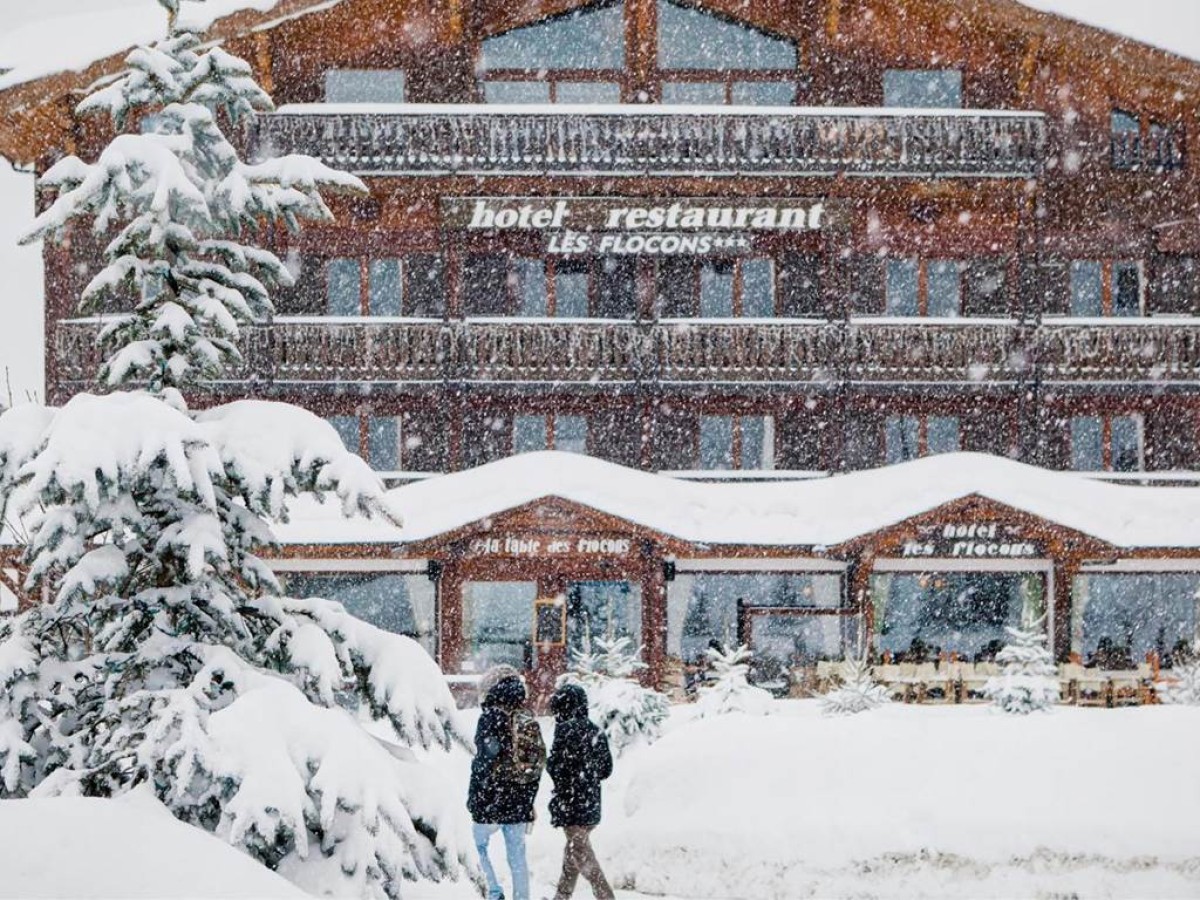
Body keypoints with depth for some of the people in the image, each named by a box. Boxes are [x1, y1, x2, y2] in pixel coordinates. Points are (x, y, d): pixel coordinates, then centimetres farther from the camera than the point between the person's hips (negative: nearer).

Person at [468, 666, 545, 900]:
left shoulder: (492, 716, -11)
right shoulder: (530, 721, 7)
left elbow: (485, 760, -15)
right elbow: (539, 763, 11)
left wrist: (473, 798, -9)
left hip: (492, 801, -5)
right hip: (520, 802, 5)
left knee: (479, 846, 10)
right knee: (517, 856, 10)